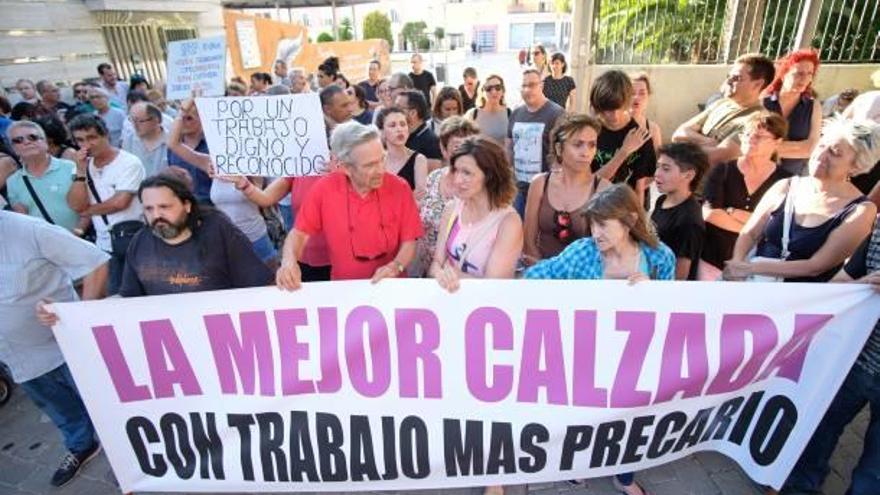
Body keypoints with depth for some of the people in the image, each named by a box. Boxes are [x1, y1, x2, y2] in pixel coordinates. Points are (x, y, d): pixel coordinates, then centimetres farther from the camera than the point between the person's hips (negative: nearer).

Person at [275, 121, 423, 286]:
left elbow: (409, 241, -2)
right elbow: (299, 233, -1)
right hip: (343, 287, 1)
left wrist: (396, 266, -20)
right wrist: (289, 261, -19)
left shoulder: (399, 188, -7)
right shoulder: (325, 188, -7)